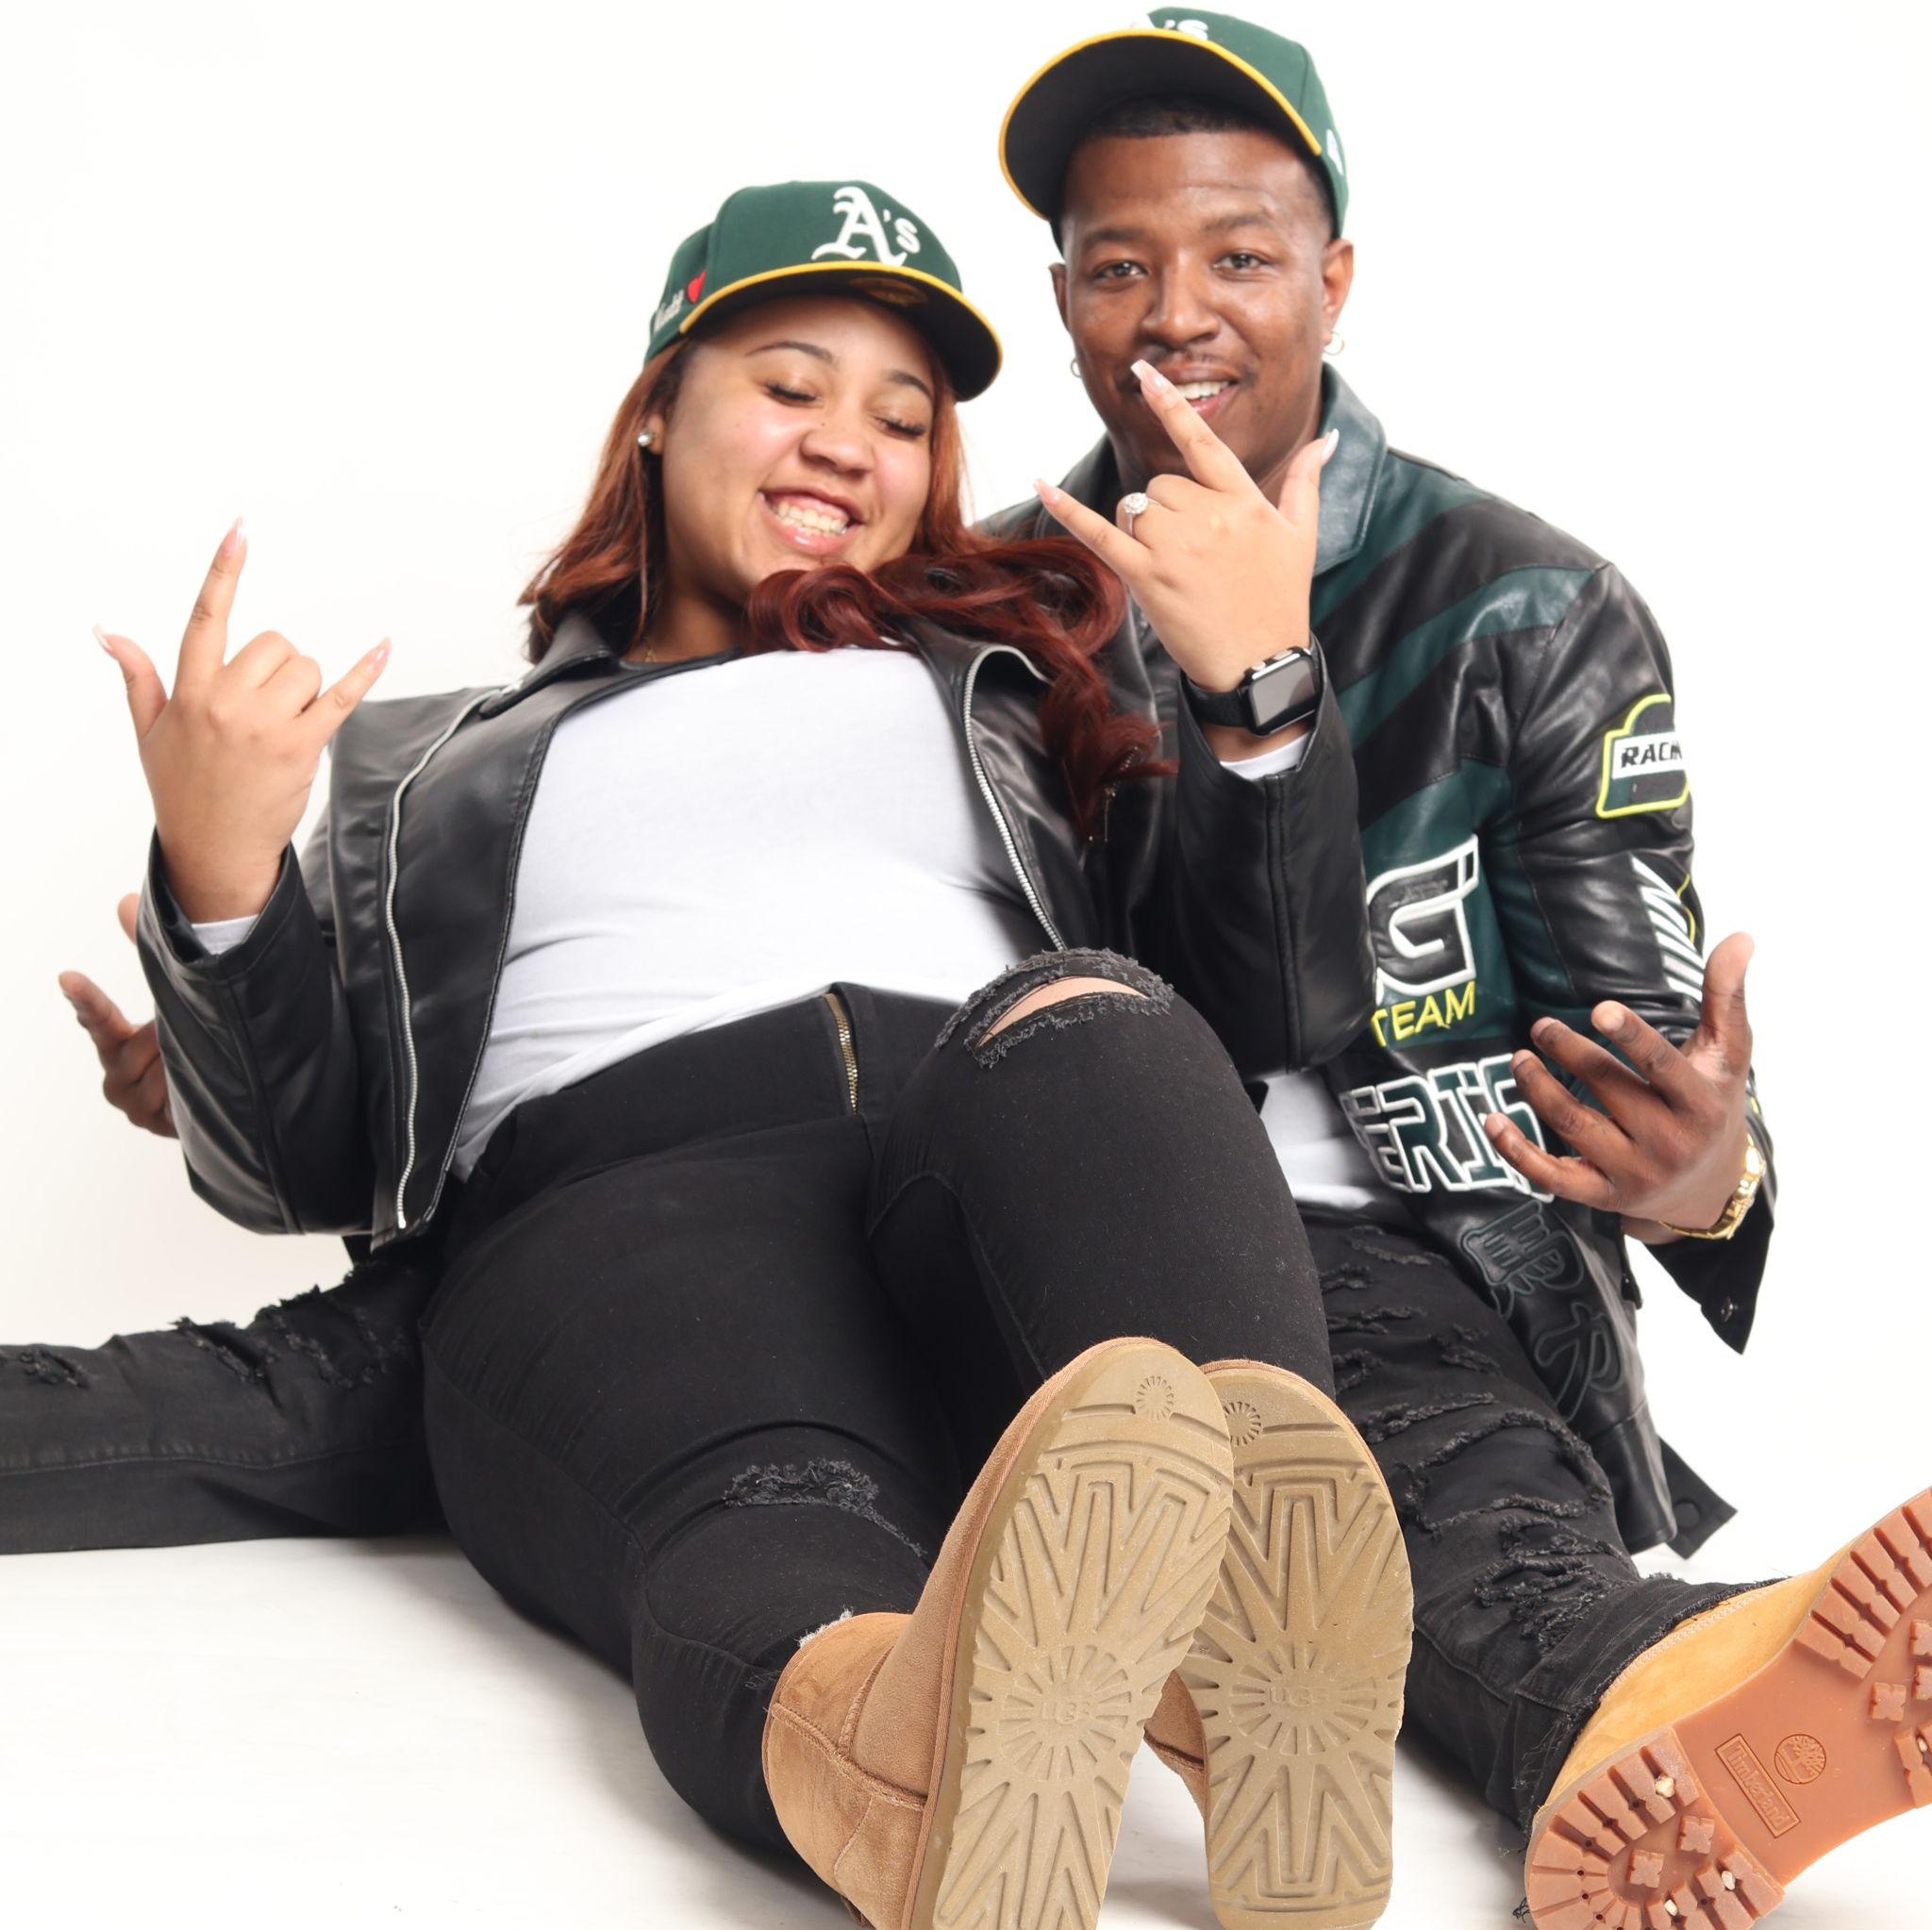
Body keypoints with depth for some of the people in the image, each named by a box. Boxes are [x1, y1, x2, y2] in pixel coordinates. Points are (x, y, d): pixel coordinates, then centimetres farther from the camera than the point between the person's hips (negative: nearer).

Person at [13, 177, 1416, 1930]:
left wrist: (1263, 700, 5)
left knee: (1085, 1025, -36)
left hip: (999, 1173, 2)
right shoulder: (430, 762, 33)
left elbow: (1274, 1020, 21)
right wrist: (218, 878, 3)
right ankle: (909, 1778, -73)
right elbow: (297, 1165, 21)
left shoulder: (1002, 682, 34)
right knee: (773, 1525, -38)